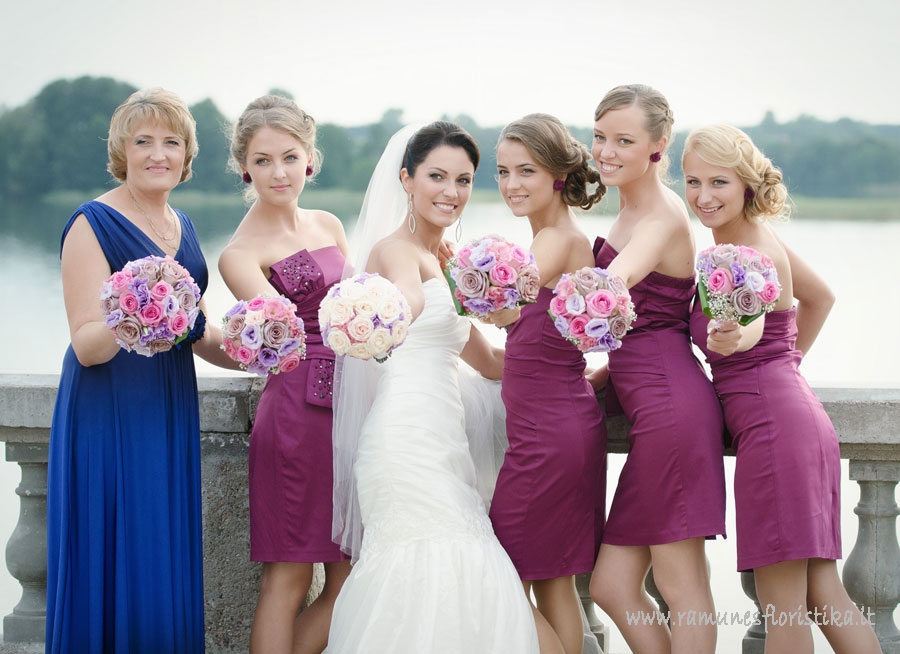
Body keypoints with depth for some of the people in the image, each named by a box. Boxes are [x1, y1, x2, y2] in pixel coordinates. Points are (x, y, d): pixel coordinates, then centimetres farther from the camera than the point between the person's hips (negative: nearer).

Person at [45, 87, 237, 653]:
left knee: (167, 565, 9)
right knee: (115, 563, -4)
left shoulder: (182, 226, 13)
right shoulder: (95, 224, -9)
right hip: (111, 416, -7)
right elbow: (86, 345, -14)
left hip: (171, 415, 7)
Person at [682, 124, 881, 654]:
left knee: (782, 605, -5)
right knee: (823, 592, 10)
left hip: (773, 425, -10)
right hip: (796, 410, 10)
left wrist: (732, 337, -58)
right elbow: (821, 296, 28)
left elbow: (755, 321, -37)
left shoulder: (752, 257, -15)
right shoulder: (761, 237, 12)